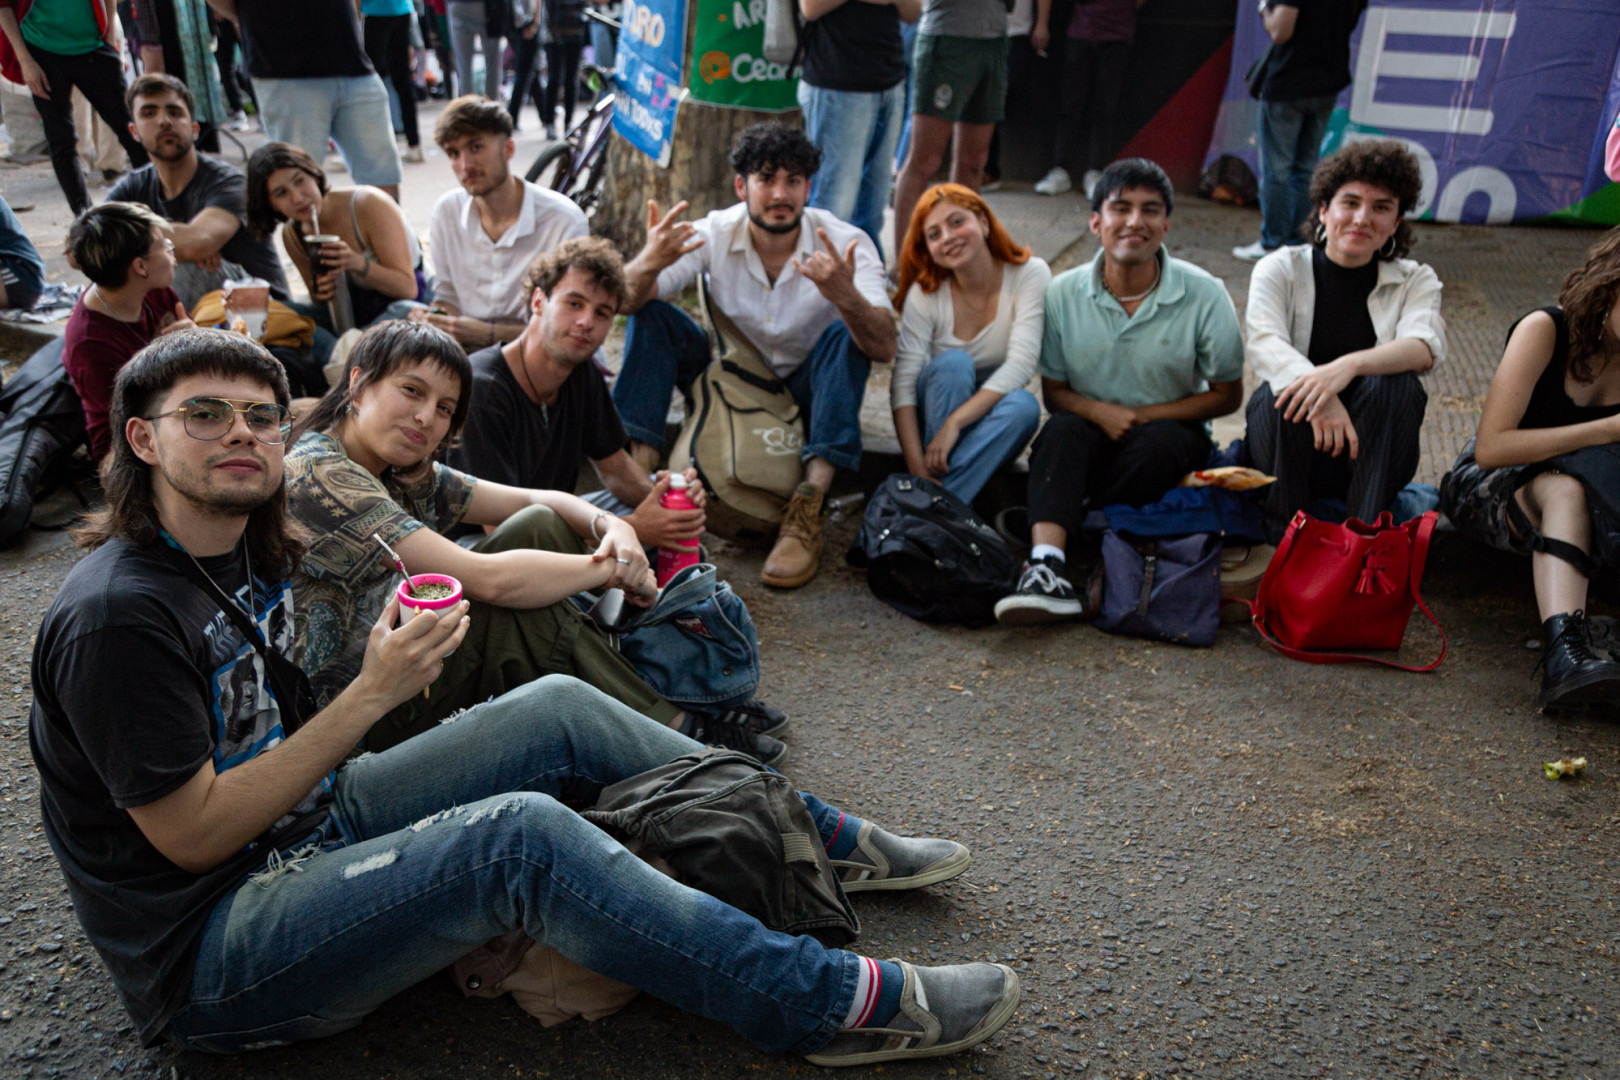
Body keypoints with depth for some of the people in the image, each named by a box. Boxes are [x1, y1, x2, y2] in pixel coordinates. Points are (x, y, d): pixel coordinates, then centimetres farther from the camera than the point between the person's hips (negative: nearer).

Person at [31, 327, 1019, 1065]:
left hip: (313, 828, 9)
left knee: (558, 711, 0)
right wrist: (371, 695, -23)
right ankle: (826, 1006, -23)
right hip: (210, 966, -9)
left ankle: (819, 834, 10)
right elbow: (195, 832, -20)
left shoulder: (247, 555, 6)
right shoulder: (118, 614, -21)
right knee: (518, 834, -32)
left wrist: (391, 668, -3)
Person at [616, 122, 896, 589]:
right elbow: (626, 300, -24)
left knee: (847, 334, -31)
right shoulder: (714, 233, -14)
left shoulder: (846, 244, -19)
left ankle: (806, 513, -38)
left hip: (808, 392, -1)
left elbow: (884, 349, -33)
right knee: (650, 315, -17)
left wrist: (845, 296, -53)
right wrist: (648, 264, -47)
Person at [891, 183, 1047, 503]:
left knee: (1024, 405, -33)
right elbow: (903, 384, -20)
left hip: (992, 411, 0)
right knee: (953, 363, -31)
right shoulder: (924, 294, -12)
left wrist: (954, 422, -35)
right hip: (934, 415, 0)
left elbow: (1022, 363, -24)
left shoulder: (1030, 274, -12)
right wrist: (918, 469, -34)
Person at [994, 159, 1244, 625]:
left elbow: (1227, 395, 0)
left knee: (1158, 442, -35)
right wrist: (1098, 411, -20)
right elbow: (1053, 391, 3)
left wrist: (1145, 416, -14)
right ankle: (1047, 566, -50)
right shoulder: (1063, 293, -5)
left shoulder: (1205, 295, -8)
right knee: (1062, 430, -33)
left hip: (1172, 432, 0)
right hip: (1092, 427, 1)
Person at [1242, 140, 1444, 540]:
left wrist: (1349, 365, -38)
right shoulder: (1280, 270, 2)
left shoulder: (1415, 282, 6)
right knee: (1290, 390, -31)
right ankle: (1282, 536, -20)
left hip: (1368, 458, 1)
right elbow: (1264, 342, -18)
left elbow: (1426, 347, -16)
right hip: (1288, 460, -1)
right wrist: (1322, 396, -39)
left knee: (1394, 383, -26)